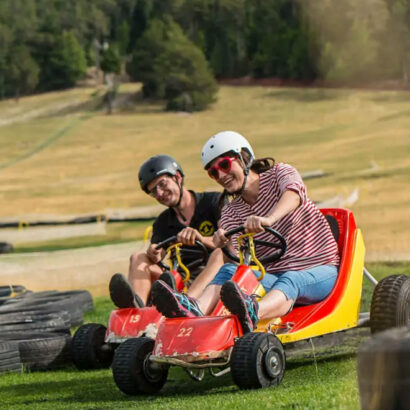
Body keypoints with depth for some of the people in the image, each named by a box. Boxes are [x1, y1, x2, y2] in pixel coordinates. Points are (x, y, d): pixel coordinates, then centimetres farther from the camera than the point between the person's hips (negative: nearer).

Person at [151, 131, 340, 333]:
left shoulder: (280, 174, -1)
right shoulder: (231, 212, 9)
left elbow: (294, 192, -29)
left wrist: (268, 220, -50)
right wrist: (225, 245, -32)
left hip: (319, 271, -4)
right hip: (273, 276, 4)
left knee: (289, 281, -38)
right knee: (229, 271, -24)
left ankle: (251, 314, -72)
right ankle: (194, 310, -57)